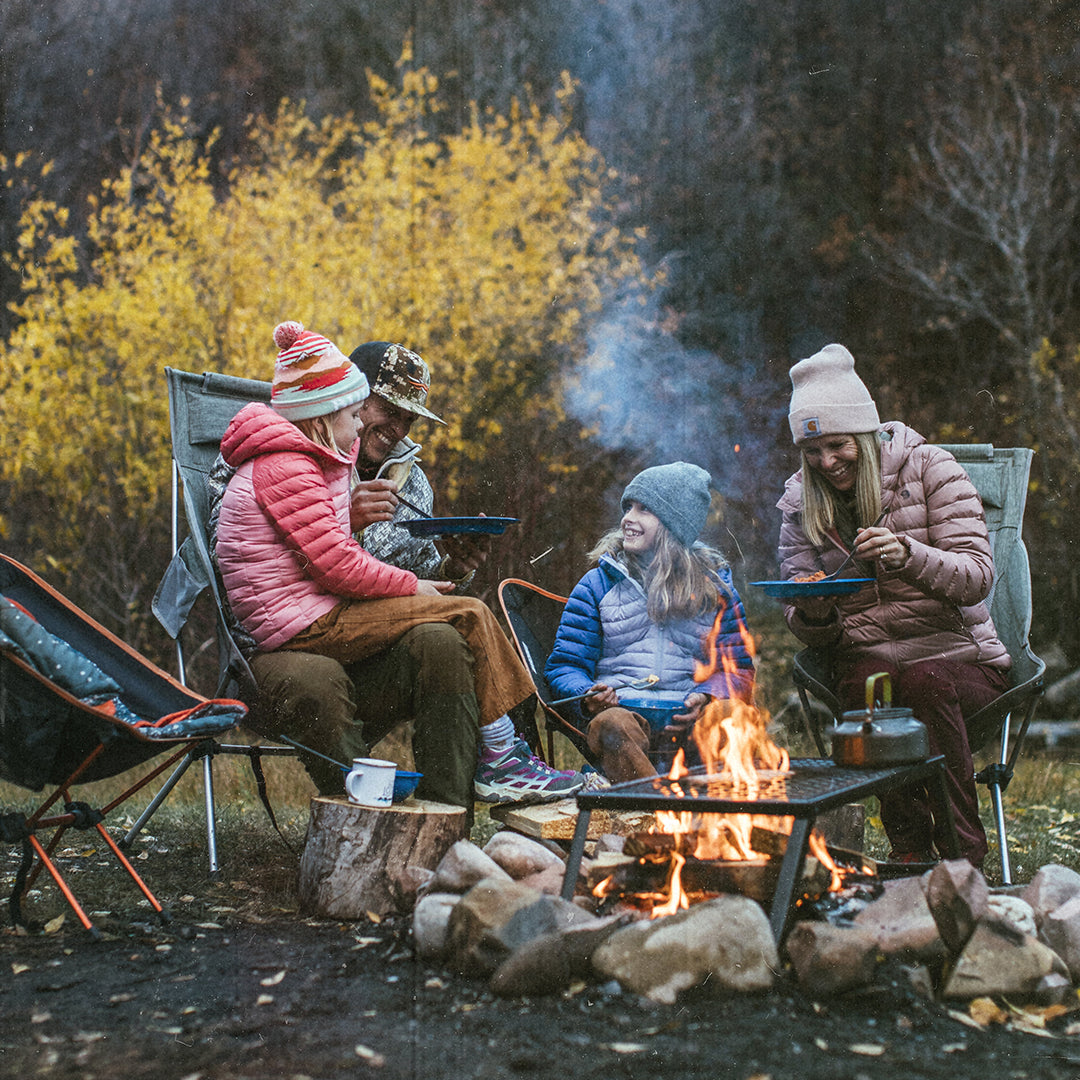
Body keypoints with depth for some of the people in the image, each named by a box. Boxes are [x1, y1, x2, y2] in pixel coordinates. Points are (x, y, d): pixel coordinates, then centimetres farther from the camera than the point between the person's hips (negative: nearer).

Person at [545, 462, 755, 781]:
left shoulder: (714, 585, 18)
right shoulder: (598, 584, 16)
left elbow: (737, 667, 16)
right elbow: (565, 665, 14)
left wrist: (706, 697, -7)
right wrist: (587, 696, -10)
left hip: (687, 718, 1)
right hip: (621, 708, -1)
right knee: (611, 725, -39)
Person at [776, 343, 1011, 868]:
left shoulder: (927, 467, 0)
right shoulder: (799, 501, 9)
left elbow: (977, 576, -9)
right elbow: (809, 630, 9)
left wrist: (908, 555, -28)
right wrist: (812, 610, -16)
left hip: (958, 655, -1)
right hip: (866, 660, 2)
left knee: (923, 684, -35)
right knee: (873, 685, -34)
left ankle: (962, 852, -26)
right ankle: (909, 849, -26)